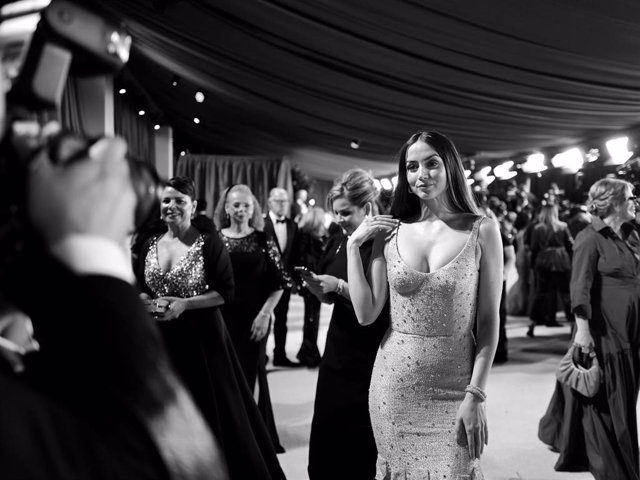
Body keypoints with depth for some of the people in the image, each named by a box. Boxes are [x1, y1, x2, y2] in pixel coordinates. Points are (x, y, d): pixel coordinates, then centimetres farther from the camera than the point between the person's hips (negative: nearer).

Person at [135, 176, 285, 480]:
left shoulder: (209, 243, -8)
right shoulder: (150, 245, 6)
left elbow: (226, 292, -10)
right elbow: (139, 290, 14)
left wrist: (184, 304, -19)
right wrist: (150, 304, -8)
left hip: (201, 338, -4)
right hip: (161, 339, 4)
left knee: (209, 412, 3)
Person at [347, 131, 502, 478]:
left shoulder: (482, 231, -5)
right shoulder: (389, 232, 1)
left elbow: (488, 322, -5)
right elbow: (366, 314, -4)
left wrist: (475, 395, -11)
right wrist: (353, 245, -5)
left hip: (453, 388, -2)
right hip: (394, 385, 2)